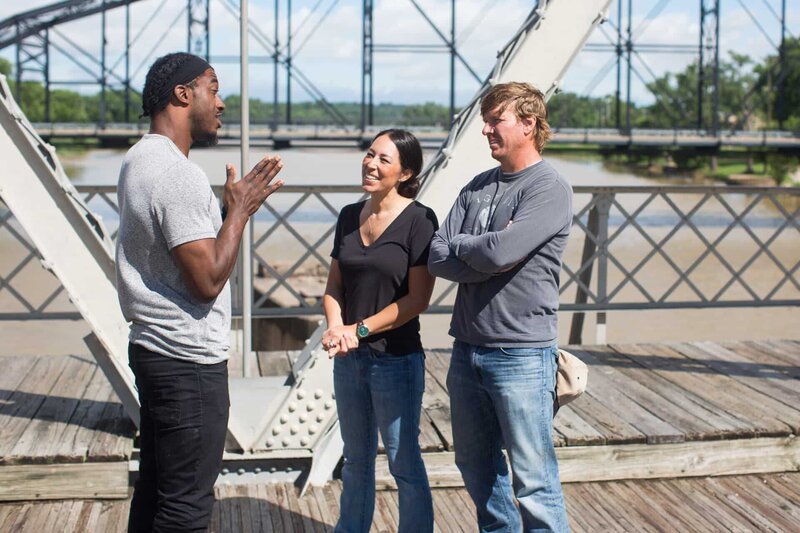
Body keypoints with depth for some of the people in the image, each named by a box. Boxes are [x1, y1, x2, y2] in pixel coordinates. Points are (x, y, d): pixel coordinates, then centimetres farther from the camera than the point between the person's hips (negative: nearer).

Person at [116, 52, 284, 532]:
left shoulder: (140, 160, 13)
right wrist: (241, 209, -12)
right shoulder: (179, 174, -19)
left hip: (153, 347, 10)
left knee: (154, 489, 17)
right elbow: (208, 280, -22)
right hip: (189, 360, -10)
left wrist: (232, 207, 12)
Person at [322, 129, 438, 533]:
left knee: (404, 464, 4)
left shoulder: (419, 219, -11)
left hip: (397, 359, -6)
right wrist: (335, 327, -9)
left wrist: (361, 329, -15)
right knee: (356, 460, 19)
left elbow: (418, 299, -13)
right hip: (349, 359, 6)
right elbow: (334, 285, 10)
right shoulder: (349, 216, 7)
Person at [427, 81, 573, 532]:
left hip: (521, 355, -7)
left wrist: (458, 245, -4)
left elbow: (501, 251, -22)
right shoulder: (477, 187, 11)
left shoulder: (550, 188, -9)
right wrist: (484, 253, -14)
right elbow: (437, 258, 1)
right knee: (477, 467, 18)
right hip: (468, 349, 7)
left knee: (533, 481, -2)